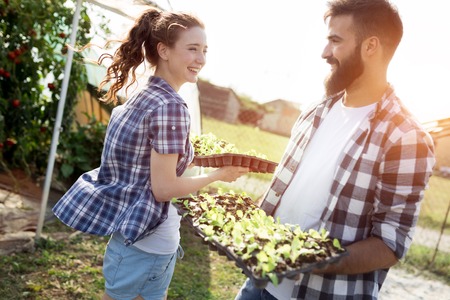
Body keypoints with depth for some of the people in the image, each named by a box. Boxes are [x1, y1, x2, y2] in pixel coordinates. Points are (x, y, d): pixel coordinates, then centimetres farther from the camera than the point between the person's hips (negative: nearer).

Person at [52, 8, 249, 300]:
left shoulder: (141, 97, 5)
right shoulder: (171, 106, -23)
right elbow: (163, 188, -23)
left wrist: (187, 157, 15)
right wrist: (218, 174, -11)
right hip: (148, 237, -9)